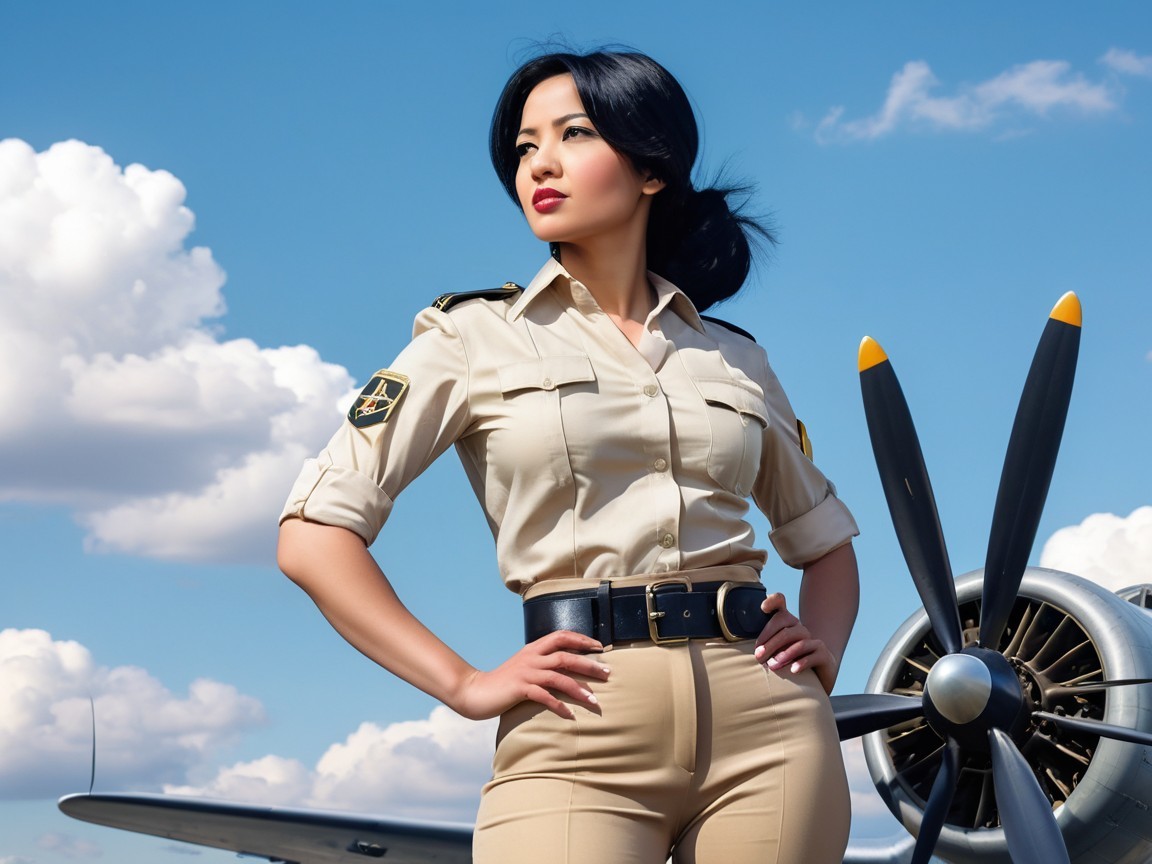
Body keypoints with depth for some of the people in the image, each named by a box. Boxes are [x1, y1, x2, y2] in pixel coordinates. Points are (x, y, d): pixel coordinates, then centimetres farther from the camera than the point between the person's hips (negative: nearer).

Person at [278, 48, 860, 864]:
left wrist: (824, 654, 9)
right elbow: (314, 533, 1)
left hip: (769, 729, 3)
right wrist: (465, 685, -7)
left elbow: (826, 536, 29)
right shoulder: (476, 336, 7)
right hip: (579, 735, -3)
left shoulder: (738, 360, 16)